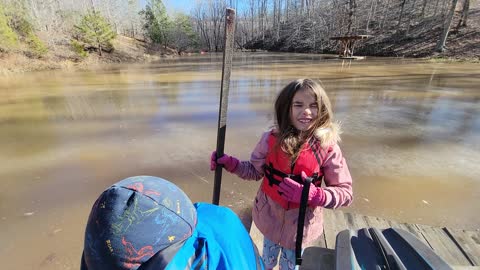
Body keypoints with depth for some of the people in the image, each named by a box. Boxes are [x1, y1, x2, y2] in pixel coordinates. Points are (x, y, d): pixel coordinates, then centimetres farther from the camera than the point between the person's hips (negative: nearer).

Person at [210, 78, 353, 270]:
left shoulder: (327, 147, -20)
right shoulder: (272, 139, -16)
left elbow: (345, 193, -14)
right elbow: (255, 170, -4)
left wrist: (314, 195, -31)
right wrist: (230, 163, -18)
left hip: (301, 225, -1)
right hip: (270, 218, 1)